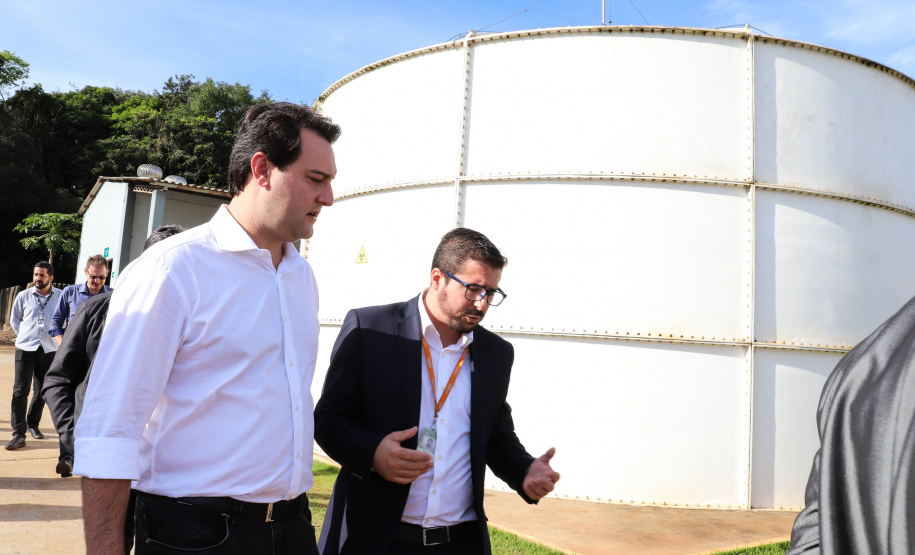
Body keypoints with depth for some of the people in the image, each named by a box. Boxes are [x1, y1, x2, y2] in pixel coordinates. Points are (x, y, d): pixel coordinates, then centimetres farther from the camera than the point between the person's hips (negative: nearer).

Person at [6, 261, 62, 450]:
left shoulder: (60, 296, 1)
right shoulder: (24, 296, 5)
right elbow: (14, 319, 18)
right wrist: (25, 335, 10)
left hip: (48, 350, 0)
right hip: (25, 349, 0)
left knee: (42, 392, 9)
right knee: (20, 391, -7)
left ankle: (33, 424, 30)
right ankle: (18, 434, -7)